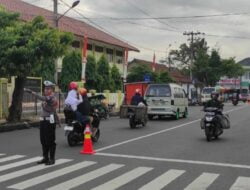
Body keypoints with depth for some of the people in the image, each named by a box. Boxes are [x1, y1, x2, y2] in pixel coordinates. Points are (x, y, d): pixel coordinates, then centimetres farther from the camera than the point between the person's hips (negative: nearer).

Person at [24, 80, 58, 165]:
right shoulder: (46, 97, 17)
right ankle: (45, 158, 22)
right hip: (43, 120, 9)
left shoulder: (52, 98, -14)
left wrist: (31, 92, -36)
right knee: (43, 140, 12)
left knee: (50, 141, -5)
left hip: (50, 121, -9)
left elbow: (42, 98, -32)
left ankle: (52, 159, 3)